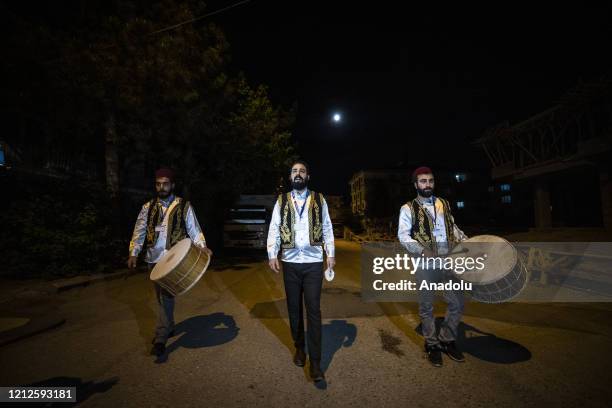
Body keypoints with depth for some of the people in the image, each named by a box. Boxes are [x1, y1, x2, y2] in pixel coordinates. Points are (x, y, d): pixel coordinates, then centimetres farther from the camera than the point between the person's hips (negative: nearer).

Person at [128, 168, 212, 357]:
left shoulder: (184, 206, -1)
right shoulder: (148, 207, 8)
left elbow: (194, 229, -3)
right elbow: (139, 231, 7)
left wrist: (202, 246, -17)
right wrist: (133, 253, -3)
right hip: (154, 258, 5)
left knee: (166, 296, -10)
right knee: (160, 295, 16)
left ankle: (160, 339, -3)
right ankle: (168, 327, 36)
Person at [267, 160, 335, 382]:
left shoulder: (319, 200, 4)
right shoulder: (281, 201, 5)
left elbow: (327, 228, 5)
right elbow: (274, 229, 2)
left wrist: (330, 253, -2)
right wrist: (272, 255, -8)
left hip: (313, 262, -1)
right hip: (290, 262, 2)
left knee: (313, 310, -1)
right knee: (294, 308, 14)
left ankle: (315, 362, 9)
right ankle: (299, 348, 35)